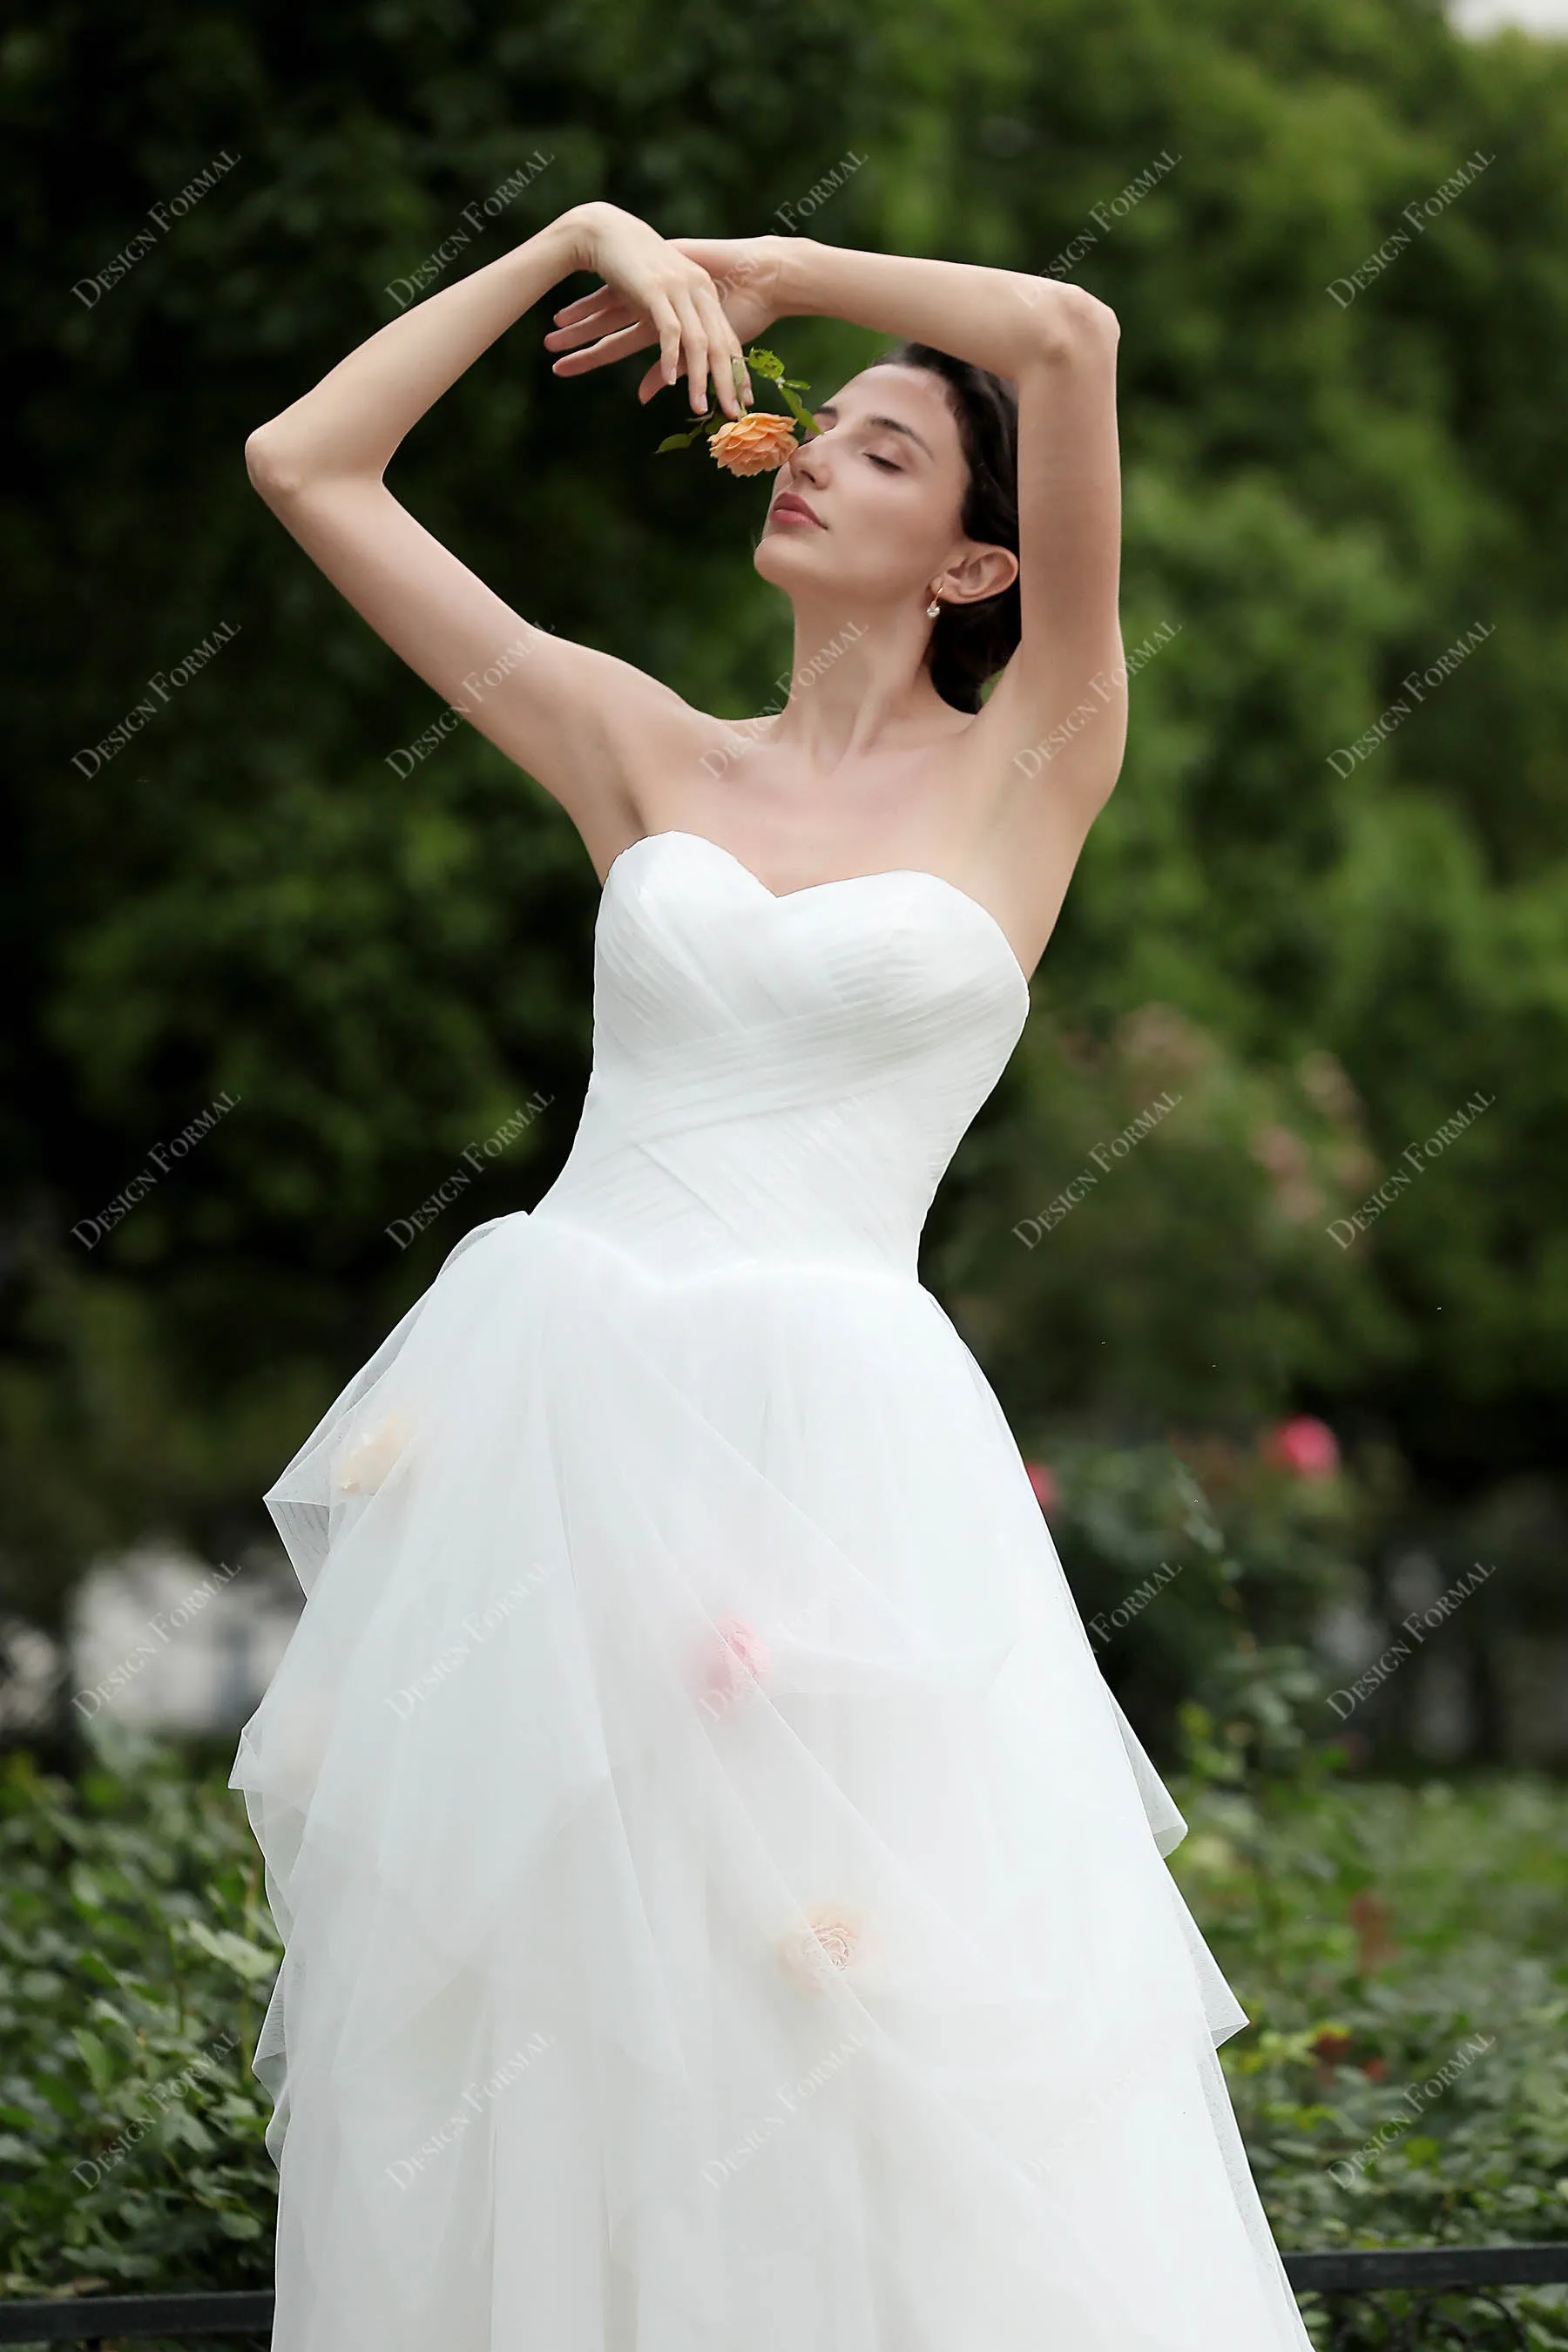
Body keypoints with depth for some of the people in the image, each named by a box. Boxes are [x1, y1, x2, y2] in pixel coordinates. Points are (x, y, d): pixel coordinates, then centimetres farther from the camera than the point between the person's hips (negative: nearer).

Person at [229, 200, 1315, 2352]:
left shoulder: (1029, 768, 4)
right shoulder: (652, 760, 13)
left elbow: (1069, 338, -8)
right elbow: (307, 465, 14)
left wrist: (763, 266, 5)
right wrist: (578, 241, 13)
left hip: (829, 1439, -3)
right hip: (546, 1421, 3)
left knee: (863, 2054, -5)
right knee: (510, 1987, 5)